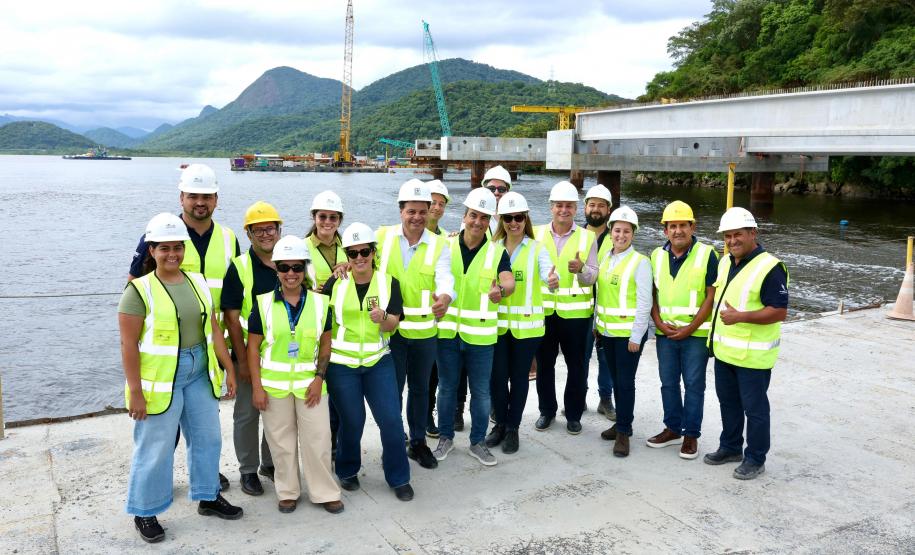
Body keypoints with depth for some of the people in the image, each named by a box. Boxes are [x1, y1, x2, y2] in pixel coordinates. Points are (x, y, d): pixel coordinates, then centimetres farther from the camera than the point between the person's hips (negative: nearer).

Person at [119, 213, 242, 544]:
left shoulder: (197, 282, 6)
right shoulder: (140, 290, -11)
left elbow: (213, 329, 9)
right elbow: (129, 344, -13)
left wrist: (229, 368, 8)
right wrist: (135, 391, -16)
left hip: (200, 373, 6)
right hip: (160, 379, -6)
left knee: (207, 438, 16)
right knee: (155, 449, 4)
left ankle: (208, 497, 35)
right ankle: (144, 513, 24)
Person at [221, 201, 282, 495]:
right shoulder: (239, 267, -10)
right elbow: (231, 316, -11)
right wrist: (242, 360, -14)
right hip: (250, 355, -4)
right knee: (247, 413, 7)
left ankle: (271, 462, 34)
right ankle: (248, 470, 24)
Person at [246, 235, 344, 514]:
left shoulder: (320, 303, 0)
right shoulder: (263, 304, -3)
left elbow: (326, 344, 5)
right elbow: (253, 346, -1)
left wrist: (320, 377, -5)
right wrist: (257, 386, -5)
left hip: (310, 382, 0)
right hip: (273, 384, 0)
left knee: (317, 438, 5)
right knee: (281, 441, 11)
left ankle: (325, 492, 20)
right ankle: (287, 492, 28)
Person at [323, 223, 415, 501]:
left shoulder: (388, 282, -2)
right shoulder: (335, 284, -3)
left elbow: (392, 324, -9)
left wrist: (382, 317, -30)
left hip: (378, 361, 1)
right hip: (341, 363, -1)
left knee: (391, 419, -3)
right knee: (352, 421, 6)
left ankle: (399, 477, 16)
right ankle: (347, 471, 32)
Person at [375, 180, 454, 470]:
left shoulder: (440, 245, -4)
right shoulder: (382, 237, -3)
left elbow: (445, 276, -19)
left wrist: (445, 297, -42)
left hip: (425, 330, 2)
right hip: (390, 328, -1)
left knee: (420, 388, 17)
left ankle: (418, 442, 34)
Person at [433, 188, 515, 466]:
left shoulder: (497, 253, -1)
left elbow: (510, 282, -18)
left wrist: (500, 290, -41)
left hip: (480, 335, 0)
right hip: (447, 331, 1)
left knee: (481, 391, 9)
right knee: (447, 387, 12)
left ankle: (477, 442, 26)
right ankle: (446, 437, 30)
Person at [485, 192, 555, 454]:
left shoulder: (536, 248, -3)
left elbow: (547, 272, -21)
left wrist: (553, 280, -43)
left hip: (526, 324, -1)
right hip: (497, 322, 2)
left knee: (519, 376, 8)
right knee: (497, 376, 4)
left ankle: (512, 428, 24)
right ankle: (500, 423, 27)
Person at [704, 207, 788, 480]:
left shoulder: (770, 268, -18)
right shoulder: (725, 263, 8)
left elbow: (779, 312, -21)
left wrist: (740, 317, -28)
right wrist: (715, 337, 15)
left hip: (753, 354, -8)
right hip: (724, 351, 8)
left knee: (754, 408, 5)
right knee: (728, 402, 20)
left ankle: (755, 459, 20)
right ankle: (730, 447, 36)